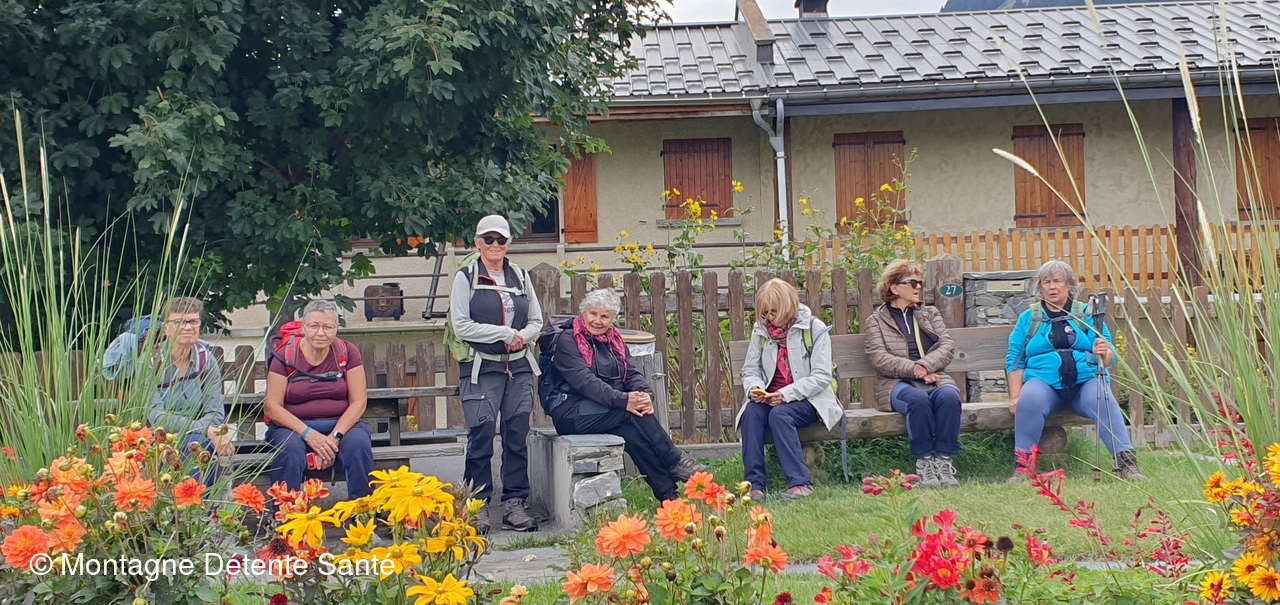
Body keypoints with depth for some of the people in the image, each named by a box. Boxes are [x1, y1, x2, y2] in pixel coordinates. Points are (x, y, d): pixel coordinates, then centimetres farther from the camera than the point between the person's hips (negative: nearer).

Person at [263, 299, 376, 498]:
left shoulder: (347, 353, 2)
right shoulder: (285, 356, -1)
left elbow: (359, 401, -3)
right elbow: (272, 406, -6)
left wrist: (335, 437, -18)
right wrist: (308, 433, -20)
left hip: (341, 424, 1)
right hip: (294, 427, -1)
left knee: (359, 444, -30)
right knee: (290, 449, -33)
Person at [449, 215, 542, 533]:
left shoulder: (520, 276, 13)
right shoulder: (466, 277, 0)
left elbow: (536, 320, 16)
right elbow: (461, 326, -9)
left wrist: (522, 336, -6)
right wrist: (506, 333, -11)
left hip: (519, 367, 4)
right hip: (482, 368, -4)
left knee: (517, 436, 0)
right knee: (481, 436, -10)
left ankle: (514, 504, 7)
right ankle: (479, 505, 1)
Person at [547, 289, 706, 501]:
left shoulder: (614, 340, 15)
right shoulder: (567, 341, -7)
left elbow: (632, 373, 3)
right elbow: (584, 381, -20)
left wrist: (646, 395, -21)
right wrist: (623, 400, -32)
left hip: (609, 410, 6)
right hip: (572, 412, -5)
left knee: (632, 432, -27)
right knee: (633, 412, -28)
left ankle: (668, 493, -31)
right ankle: (674, 462, -21)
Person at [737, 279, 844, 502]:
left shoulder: (814, 328, -6)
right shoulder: (760, 330, 6)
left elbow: (821, 376, -12)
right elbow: (750, 370, 8)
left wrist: (787, 394, -23)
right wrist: (754, 387, -16)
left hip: (808, 400, -4)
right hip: (770, 398, 4)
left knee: (779, 414, -34)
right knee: (752, 412, -29)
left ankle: (800, 482, -32)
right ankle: (755, 483, -30)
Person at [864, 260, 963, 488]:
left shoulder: (931, 314, 23)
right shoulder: (876, 321, 12)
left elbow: (947, 347, 7)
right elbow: (879, 358, -5)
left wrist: (925, 365, -13)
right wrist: (914, 370, -18)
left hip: (934, 378, 3)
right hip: (898, 383, -3)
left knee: (949, 395, -32)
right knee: (918, 399, -36)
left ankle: (944, 460, -26)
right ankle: (924, 461, -24)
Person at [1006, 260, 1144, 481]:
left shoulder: (1087, 314, 15)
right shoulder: (1028, 318, 16)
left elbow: (1109, 356, 8)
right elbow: (1015, 359, 10)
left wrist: (1104, 352, -17)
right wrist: (1015, 395, -4)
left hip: (1086, 380, 0)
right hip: (1044, 381, 0)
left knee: (1104, 400, -32)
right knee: (1029, 401, -33)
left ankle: (1126, 462, -31)